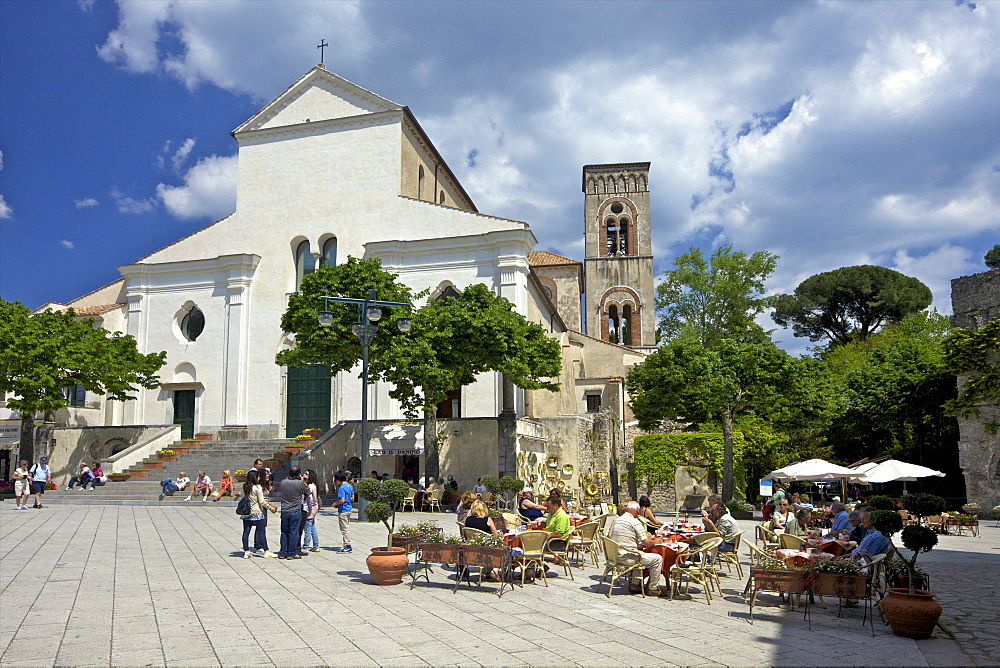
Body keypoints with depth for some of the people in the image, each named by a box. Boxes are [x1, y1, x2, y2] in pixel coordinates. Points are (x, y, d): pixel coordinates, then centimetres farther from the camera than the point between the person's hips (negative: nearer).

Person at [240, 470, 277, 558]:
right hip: (257, 512, -6)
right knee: (261, 532, 0)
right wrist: (271, 508, -2)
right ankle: (266, 551, 4)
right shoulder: (257, 487, -12)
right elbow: (262, 502, -13)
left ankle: (246, 552, 9)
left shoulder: (245, 487, 5)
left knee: (246, 532, 7)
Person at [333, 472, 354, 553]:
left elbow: (342, 500, -23)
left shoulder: (341, 487, -18)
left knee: (344, 528, -3)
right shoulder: (350, 486, 9)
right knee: (347, 527, 14)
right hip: (349, 508, 9)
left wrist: (335, 503, -7)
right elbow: (352, 498, 15)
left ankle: (347, 545, 0)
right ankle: (348, 545, 19)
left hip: (343, 510, -9)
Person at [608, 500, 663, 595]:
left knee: (639, 555, 35)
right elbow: (646, 543, -11)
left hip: (614, 556, 8)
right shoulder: (635, 522, -11)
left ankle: (635, 585, 31)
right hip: (627, 557, -8)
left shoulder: (615, 520, 11)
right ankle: (652, 589, 13)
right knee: (658, 559, 4)